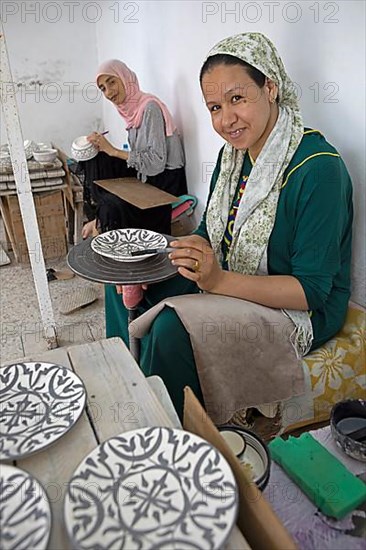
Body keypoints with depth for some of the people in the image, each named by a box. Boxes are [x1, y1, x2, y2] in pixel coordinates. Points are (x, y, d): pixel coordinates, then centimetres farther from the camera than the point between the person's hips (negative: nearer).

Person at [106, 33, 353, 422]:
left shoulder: (318, 168, -23)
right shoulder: (233, 153, 1)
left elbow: (312, 290, -23)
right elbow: (209, 237, 6)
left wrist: (219, 280, -34)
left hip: (299, 312, -7)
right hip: (226, 284, 8)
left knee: (172, 327, -30)